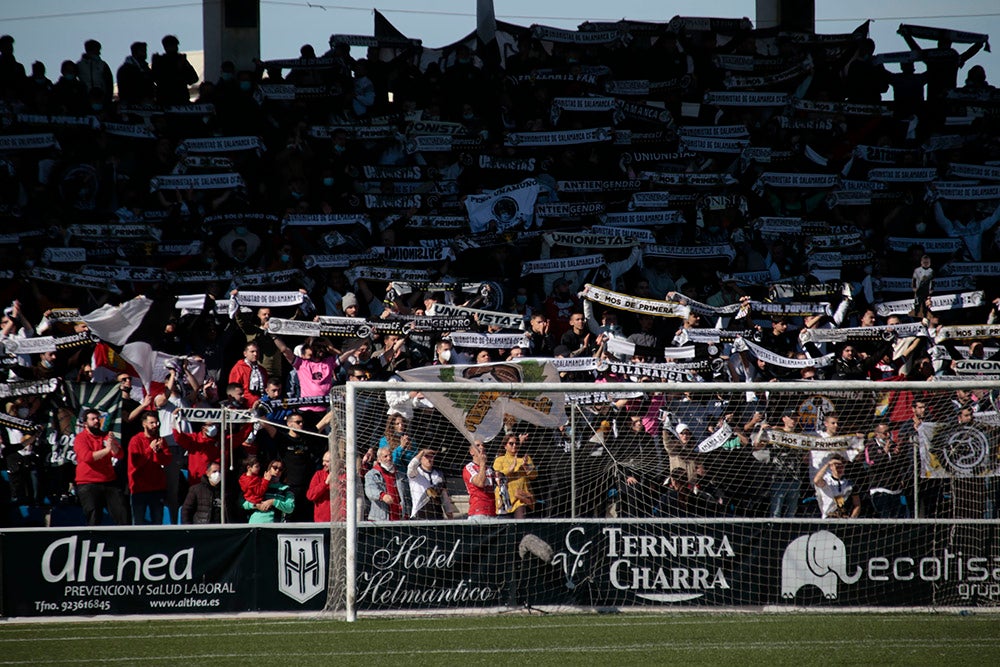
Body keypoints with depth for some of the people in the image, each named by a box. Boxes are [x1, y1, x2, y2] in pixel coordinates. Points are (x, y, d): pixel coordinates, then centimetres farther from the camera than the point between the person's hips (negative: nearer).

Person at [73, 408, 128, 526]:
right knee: (93, 520, -5)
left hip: (110, 483, 5)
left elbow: (120, 455, 2)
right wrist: (106, 449, -24)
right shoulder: (80, 438, -1)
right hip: (88, 484, -5)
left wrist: (113, 445, -19)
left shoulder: (106, 436, 14)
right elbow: (87, 456, -18)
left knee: (122, 515, 1)